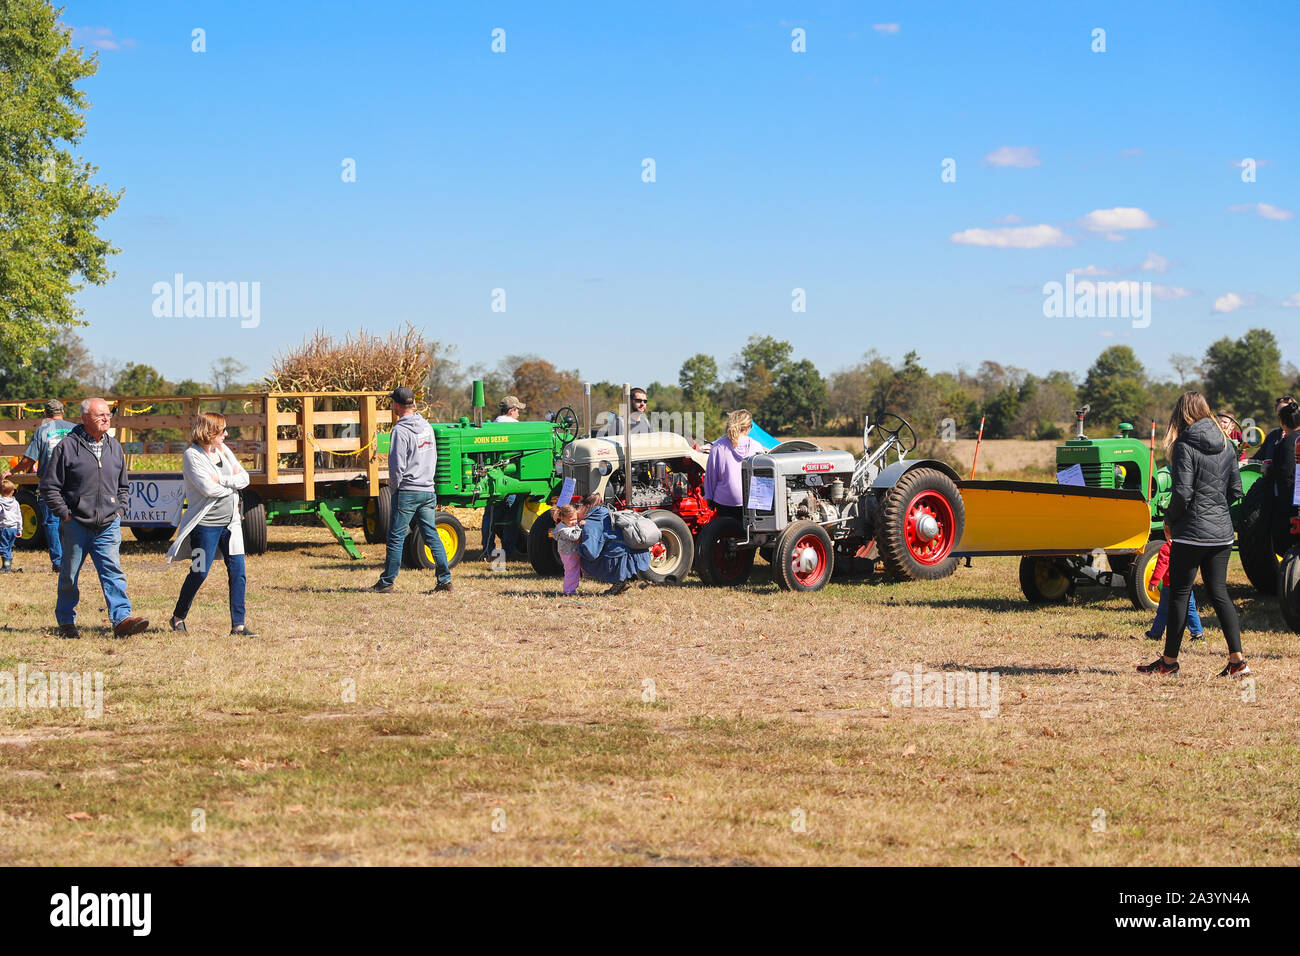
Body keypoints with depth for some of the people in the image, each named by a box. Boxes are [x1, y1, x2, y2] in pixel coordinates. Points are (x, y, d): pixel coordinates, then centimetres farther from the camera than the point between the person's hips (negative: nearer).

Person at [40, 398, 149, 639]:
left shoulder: (114, 447, 11)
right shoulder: (67, 447, -5)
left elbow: (123, 486, 24)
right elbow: (49, 486, -2)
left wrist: (119, 510, 11)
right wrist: (64, 513, -7)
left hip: (108, 526, 3)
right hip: (75, 526, -3)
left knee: (113, 572, -9)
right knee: (69, 576, 8)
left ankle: (122, 618, -16)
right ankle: (66, 622, 20)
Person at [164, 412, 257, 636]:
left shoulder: (223, 450, 11)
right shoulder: (192, 455, -10)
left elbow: (244, 478, 5)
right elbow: (209, 489, -19)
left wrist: (222, 480, -12)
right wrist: (233, 483, -4)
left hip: (229, 522, 6)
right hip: (205, 524, -6)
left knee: (238, 573, 0)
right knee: (199, 573, -1)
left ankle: (238, 624, 4)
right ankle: (178, 617, 18)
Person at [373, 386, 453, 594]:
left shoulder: (401, 430, -14)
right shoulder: (427, 426, 10)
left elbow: (397, 465, -16)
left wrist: (394, 487, -2)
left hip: (407, 491, -7)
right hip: (428, 490, 7)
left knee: (396, 537, 0)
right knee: (432, 535, 8)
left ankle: (387, 583, 5)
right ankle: (445, 580, 3)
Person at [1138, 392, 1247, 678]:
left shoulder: (1184, 446, -12)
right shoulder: (1226, 445, 7)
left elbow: (1182, 493, -17)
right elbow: (1235, 490, 10)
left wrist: (1169, 520, -2)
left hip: (1191, 533, -6)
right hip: (1222, 531, 6)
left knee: (1179, 593, 4)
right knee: (1219, 592, 9)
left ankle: (1169, 660, 11)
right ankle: (1237, 660, 1)